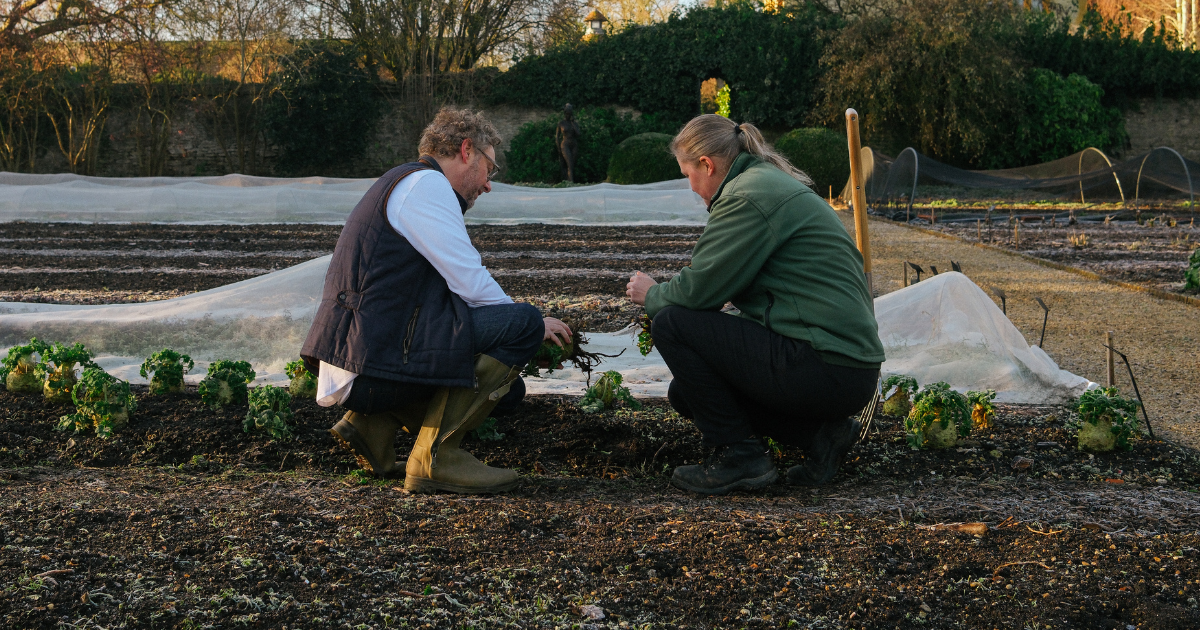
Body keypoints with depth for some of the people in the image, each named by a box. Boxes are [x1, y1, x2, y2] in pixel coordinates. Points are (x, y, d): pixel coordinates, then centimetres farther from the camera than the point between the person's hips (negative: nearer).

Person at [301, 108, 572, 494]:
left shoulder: (400, 182, 26)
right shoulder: (426, 183, -6)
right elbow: (471, 284, -11)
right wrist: (534, 326, 6)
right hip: (375, 358, -10)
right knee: (520, 324, -13)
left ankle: (372, 424, 10)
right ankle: (435, 455, -11)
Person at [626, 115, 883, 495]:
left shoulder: (750, 196, -13)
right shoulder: (771, 183, 20)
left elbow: (700, 288, -14)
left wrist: (653, 295, 6)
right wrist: (667, 294, 23)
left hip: (826, 372, -10)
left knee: (671, 323, -8)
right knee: (686, 392, 17)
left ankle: (739, 456, -4)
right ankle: (818, 432, 10)